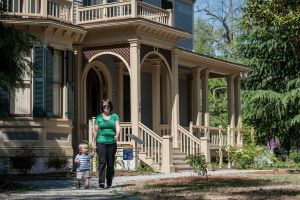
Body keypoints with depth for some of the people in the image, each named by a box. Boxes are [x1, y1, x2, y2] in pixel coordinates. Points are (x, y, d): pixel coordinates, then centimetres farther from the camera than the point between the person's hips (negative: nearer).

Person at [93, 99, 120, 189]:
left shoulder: (114, 116, 9)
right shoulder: (99, 117, 9)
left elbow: (117, 127, -4)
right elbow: (95, 131, 11)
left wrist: (117, 135, -24)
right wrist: (94, 142, 6)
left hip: (112, 142, 1)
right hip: (101, 142, -1)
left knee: (111, 163, 4)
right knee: (102, 162, -14)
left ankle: (109, 183, 13)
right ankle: (101, 182, -20)